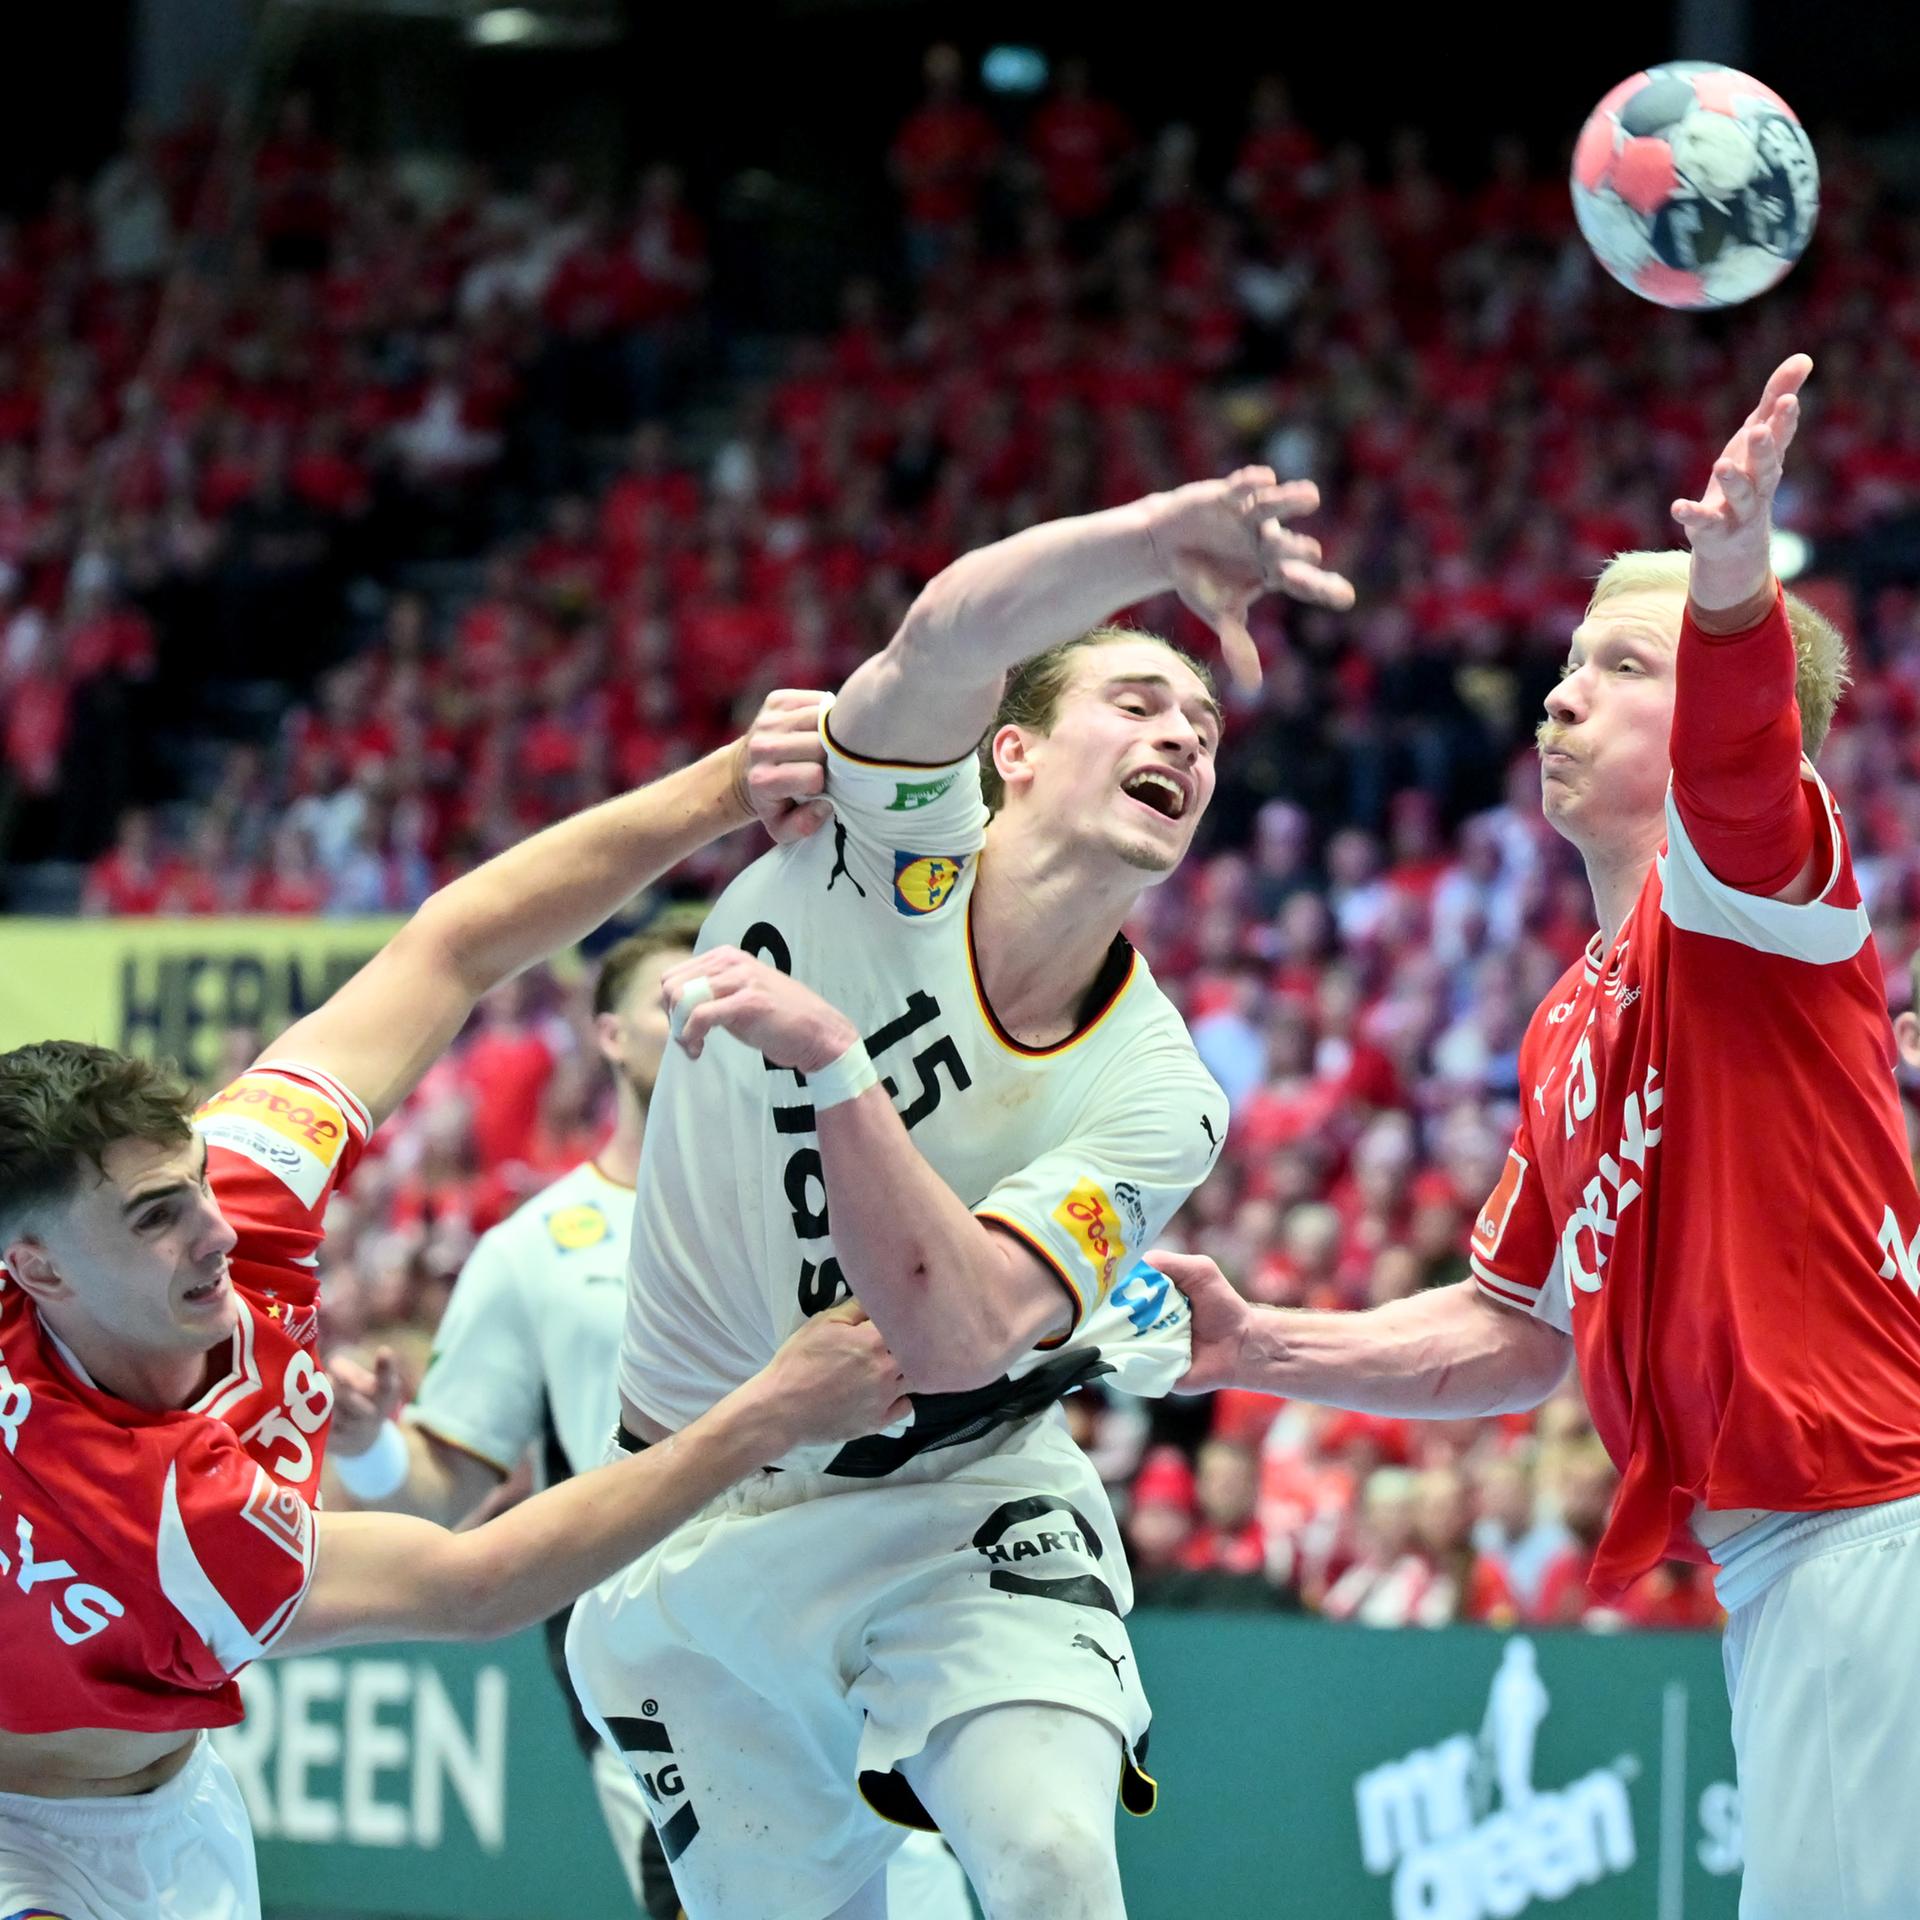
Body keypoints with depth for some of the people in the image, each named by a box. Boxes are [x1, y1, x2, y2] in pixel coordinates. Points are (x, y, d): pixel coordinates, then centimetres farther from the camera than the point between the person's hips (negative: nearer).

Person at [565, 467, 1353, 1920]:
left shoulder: (1154, 1100, -13)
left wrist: (824, 1054, -35)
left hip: (949, 1511, -1)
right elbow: (952, 637, -35)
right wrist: (1151, 542, -54)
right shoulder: (900, 830, -12)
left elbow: (951, 1336, -27)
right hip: (690, 1518, 1)